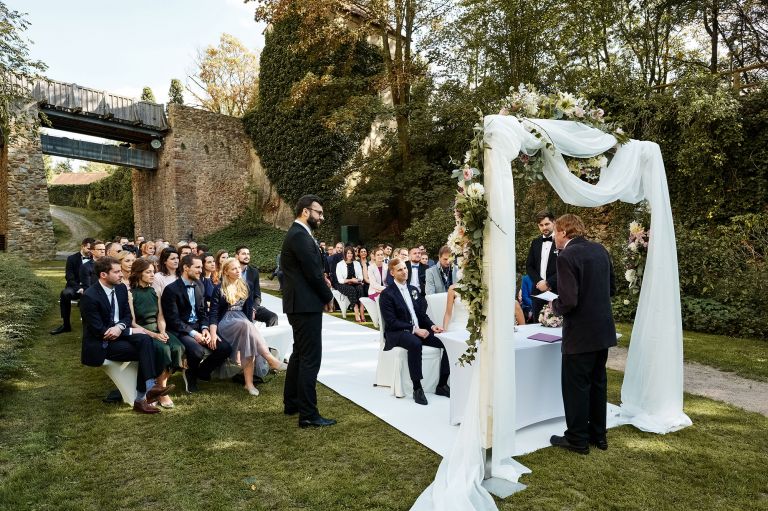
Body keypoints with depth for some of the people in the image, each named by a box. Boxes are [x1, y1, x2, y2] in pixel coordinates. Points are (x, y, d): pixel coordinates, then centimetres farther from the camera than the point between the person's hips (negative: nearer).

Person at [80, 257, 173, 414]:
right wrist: (131, 331, -18)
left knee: (145, 339, -25)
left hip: (118, 333, 6)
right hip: (101, 344, -6)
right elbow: (99, 331, -19)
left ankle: (143, 396, -25)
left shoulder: (121, 288, 2)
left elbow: (127, 315, 8)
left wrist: (119, 327, -16)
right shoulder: (89, 296, -18)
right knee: (144, 352, -25)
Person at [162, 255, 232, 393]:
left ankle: (201, 371, 12)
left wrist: (205, 328, -6)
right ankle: (190, 375, 1)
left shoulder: (198, 286, 11)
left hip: (198, 328, 7)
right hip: (180, 331, -6)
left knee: (225, 348, -12)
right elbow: (173, 319, -15)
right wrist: (193, 333, -23)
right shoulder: (171, 289, -12)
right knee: (197, 351, -34)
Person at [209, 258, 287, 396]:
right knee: (246, 324, -37)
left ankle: (249, 383, -31)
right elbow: (214, 313, -5)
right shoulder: (219, 289, 1)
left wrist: (249, 326, -6)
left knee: (250, 344, -30)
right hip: (226, 324, -3)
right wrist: (213, 334, -19)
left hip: (243, 322, 4)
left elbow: (249, 308, 11)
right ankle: (271, 360, -41)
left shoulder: (245, 286, 13)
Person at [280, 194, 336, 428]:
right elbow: (313, 273, -19)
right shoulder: (300, 235, -17)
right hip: (306, 305, -11)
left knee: (299, 354, 19)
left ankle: (291, 403, 31)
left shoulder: (297, 234, 16)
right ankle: (308, 415, 0)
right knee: (310, 358, -6)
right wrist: (329, 296, -6)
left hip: (300, 304, 11)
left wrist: (323, 294, 6)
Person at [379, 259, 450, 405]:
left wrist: (432, 325, -4)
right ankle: (417, 388, -28)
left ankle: (442, 385, -6)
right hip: (397, 333, -6)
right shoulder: (387, 294, -5)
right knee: (415, 344, -39)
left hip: (419, 329, 6)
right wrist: (414, 330, -20)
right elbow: (391, 322, -12)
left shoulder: (414, 290, 16)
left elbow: (422, 314, 17)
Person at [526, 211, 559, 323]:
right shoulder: (535, 242, 12)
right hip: (538, 291, 5)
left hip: (556, 291, -5)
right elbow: (529, 266, 10)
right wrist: (539, 282, -6)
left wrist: (548, 283, -14)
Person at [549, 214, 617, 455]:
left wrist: (554, 305, -4)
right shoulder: (600, 249, 5)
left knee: (576, 386, 6)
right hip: (603, 329, 8)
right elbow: (611, 288, 14)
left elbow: (568, 302, -24)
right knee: (597, 383, 19)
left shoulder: (566, 256, -20)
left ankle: (577, 439, 18)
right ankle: (598, 435, 31)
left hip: (580, 334, -8)